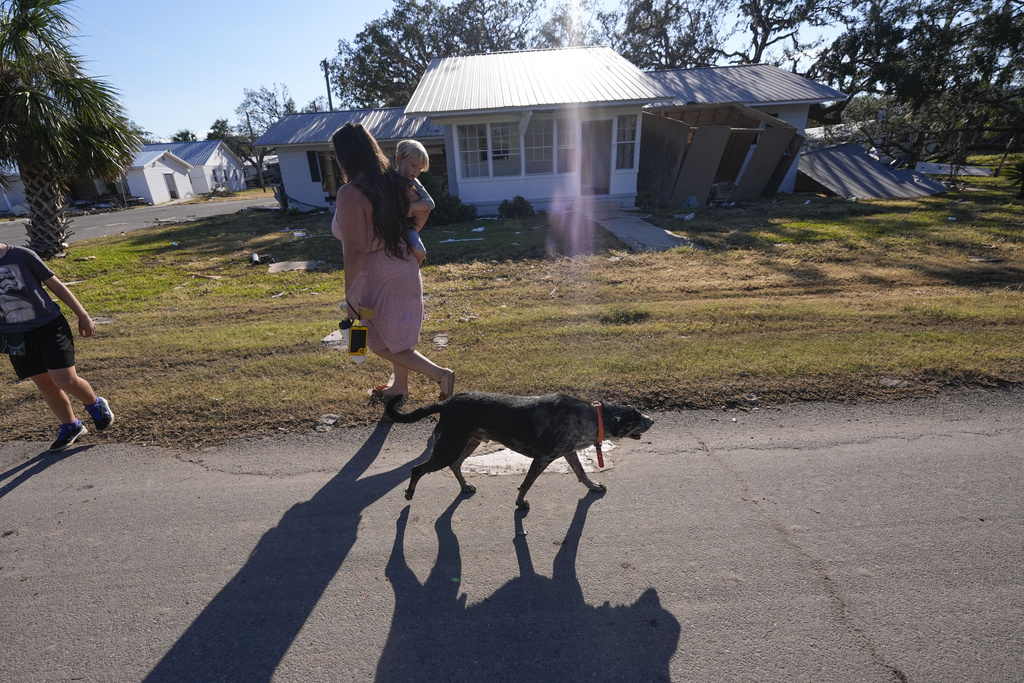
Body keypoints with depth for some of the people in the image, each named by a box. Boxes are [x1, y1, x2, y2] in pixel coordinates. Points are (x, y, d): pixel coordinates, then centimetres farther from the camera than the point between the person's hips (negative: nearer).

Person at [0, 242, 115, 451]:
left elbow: (55, 285, -1)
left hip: (48, 326, -4)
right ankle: (70, 427, 26)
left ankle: (95, 404, 21)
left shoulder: (21, 255, -7)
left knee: (65, 380, -10)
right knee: (43, 383, 11)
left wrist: (82, 315, -2)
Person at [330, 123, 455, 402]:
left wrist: (350, 297, -16)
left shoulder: (350, 193, -21)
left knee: (381, 342, 9)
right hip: (406, 267, 8)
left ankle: (440, 374, 3)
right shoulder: (392, 181, 1)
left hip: (377, 277, -8)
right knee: (397, 335, 22)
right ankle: (399, 387, 38)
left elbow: (354, 251, -24)